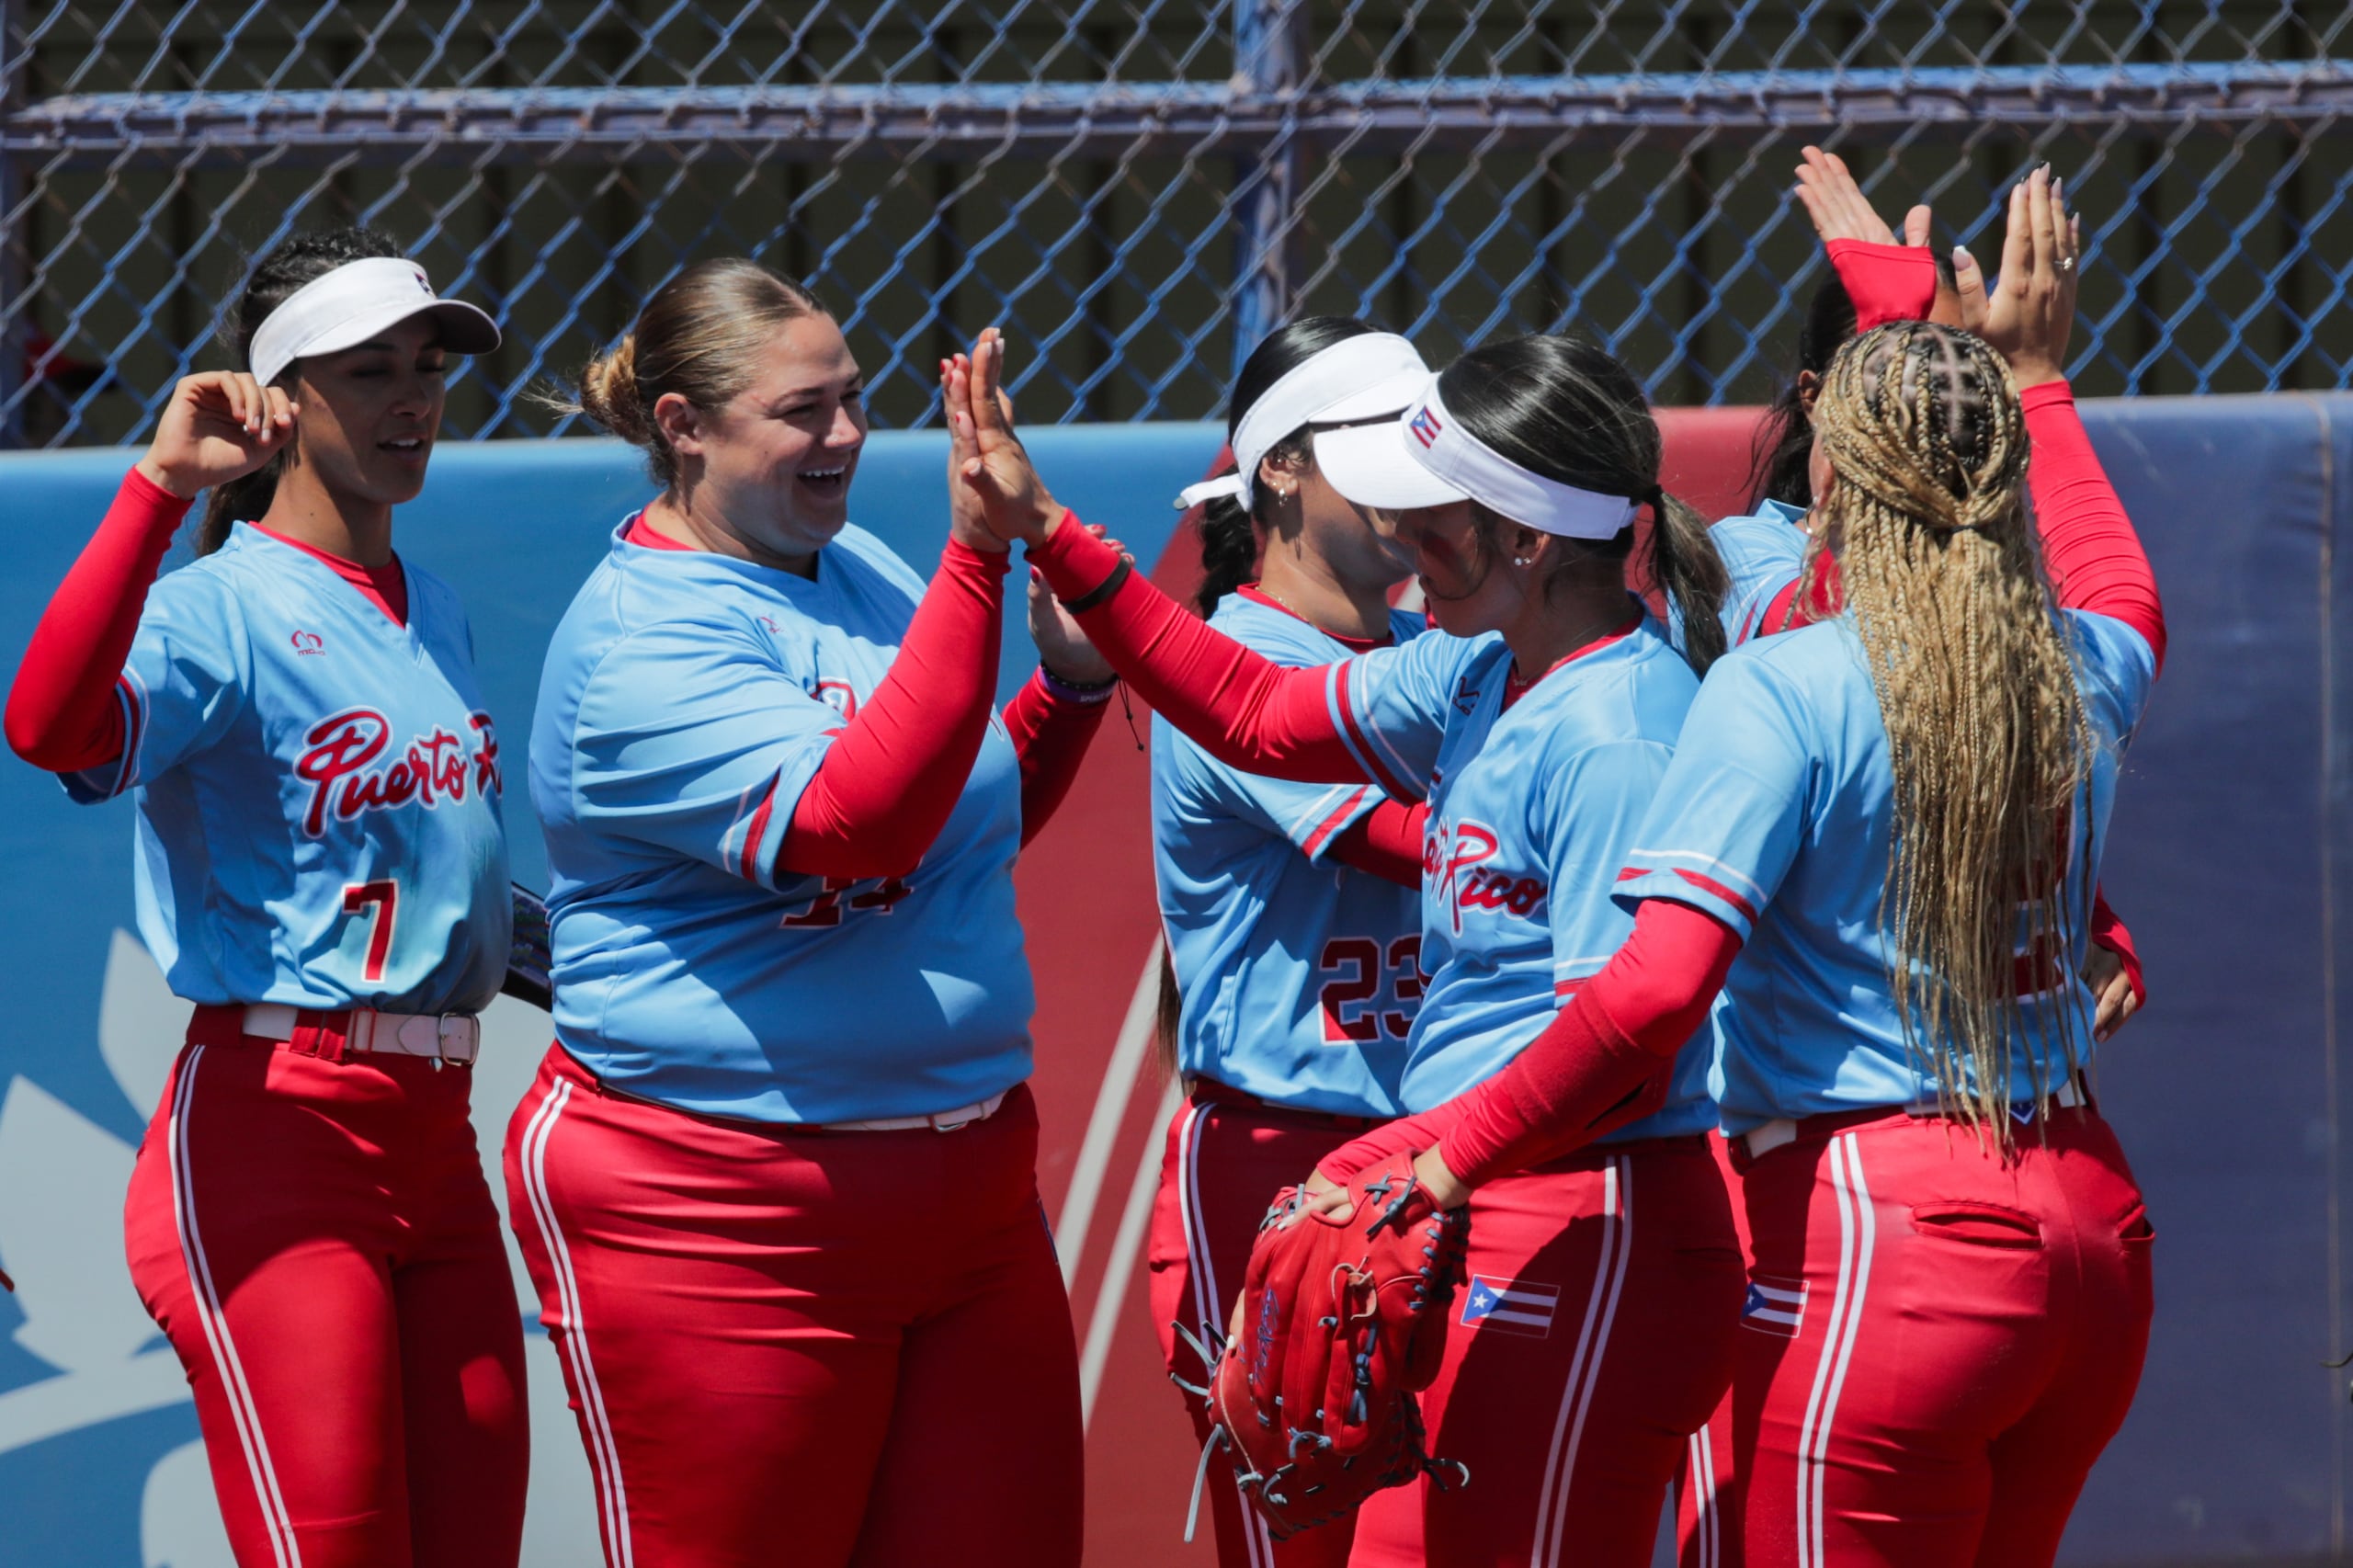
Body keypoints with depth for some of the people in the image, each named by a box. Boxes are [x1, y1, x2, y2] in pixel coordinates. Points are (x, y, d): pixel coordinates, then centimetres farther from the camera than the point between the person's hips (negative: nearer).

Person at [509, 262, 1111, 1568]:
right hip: (717, 1212, -8)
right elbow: (851, 823, -31)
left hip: (963, 1193, 8)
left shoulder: (862, 572, 10)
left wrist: (1069, 684, 6)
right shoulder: (639, 645, -15)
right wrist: (977, 555, -33)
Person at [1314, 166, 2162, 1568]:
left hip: (1887, 1240, -7)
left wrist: (1454, 1148, -19)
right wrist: (2035, 378, 48)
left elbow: (1657, 987, -21)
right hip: (2094, 1230, 7)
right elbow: (2125, 596, 38)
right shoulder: (2080, 677, 9)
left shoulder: (1785, 690, -11)